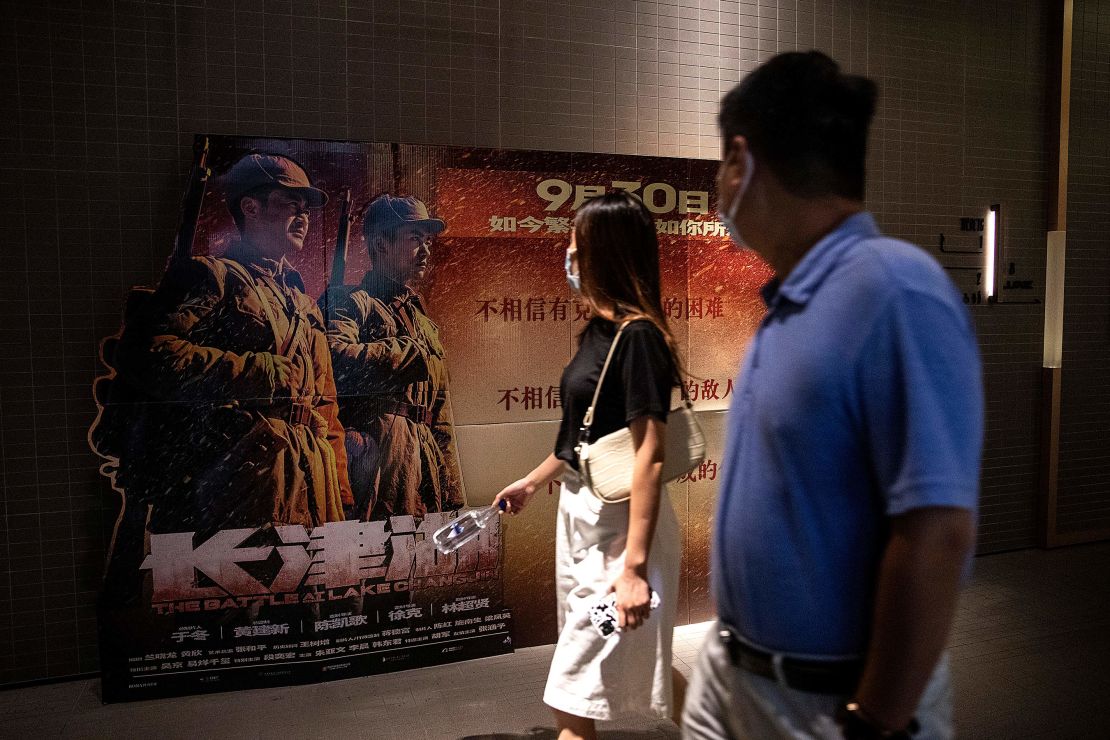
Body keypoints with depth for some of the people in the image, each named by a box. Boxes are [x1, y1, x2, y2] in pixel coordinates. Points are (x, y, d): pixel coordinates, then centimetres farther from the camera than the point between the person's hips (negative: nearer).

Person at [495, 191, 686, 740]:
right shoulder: (597, 330, 8)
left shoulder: (638, 336, -19)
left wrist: (634, 566, -26)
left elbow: (649, 455, -23)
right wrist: (534, 481, 27)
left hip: (619, 522, -9)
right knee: (634, 667, 23)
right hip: (581, 510, 9)